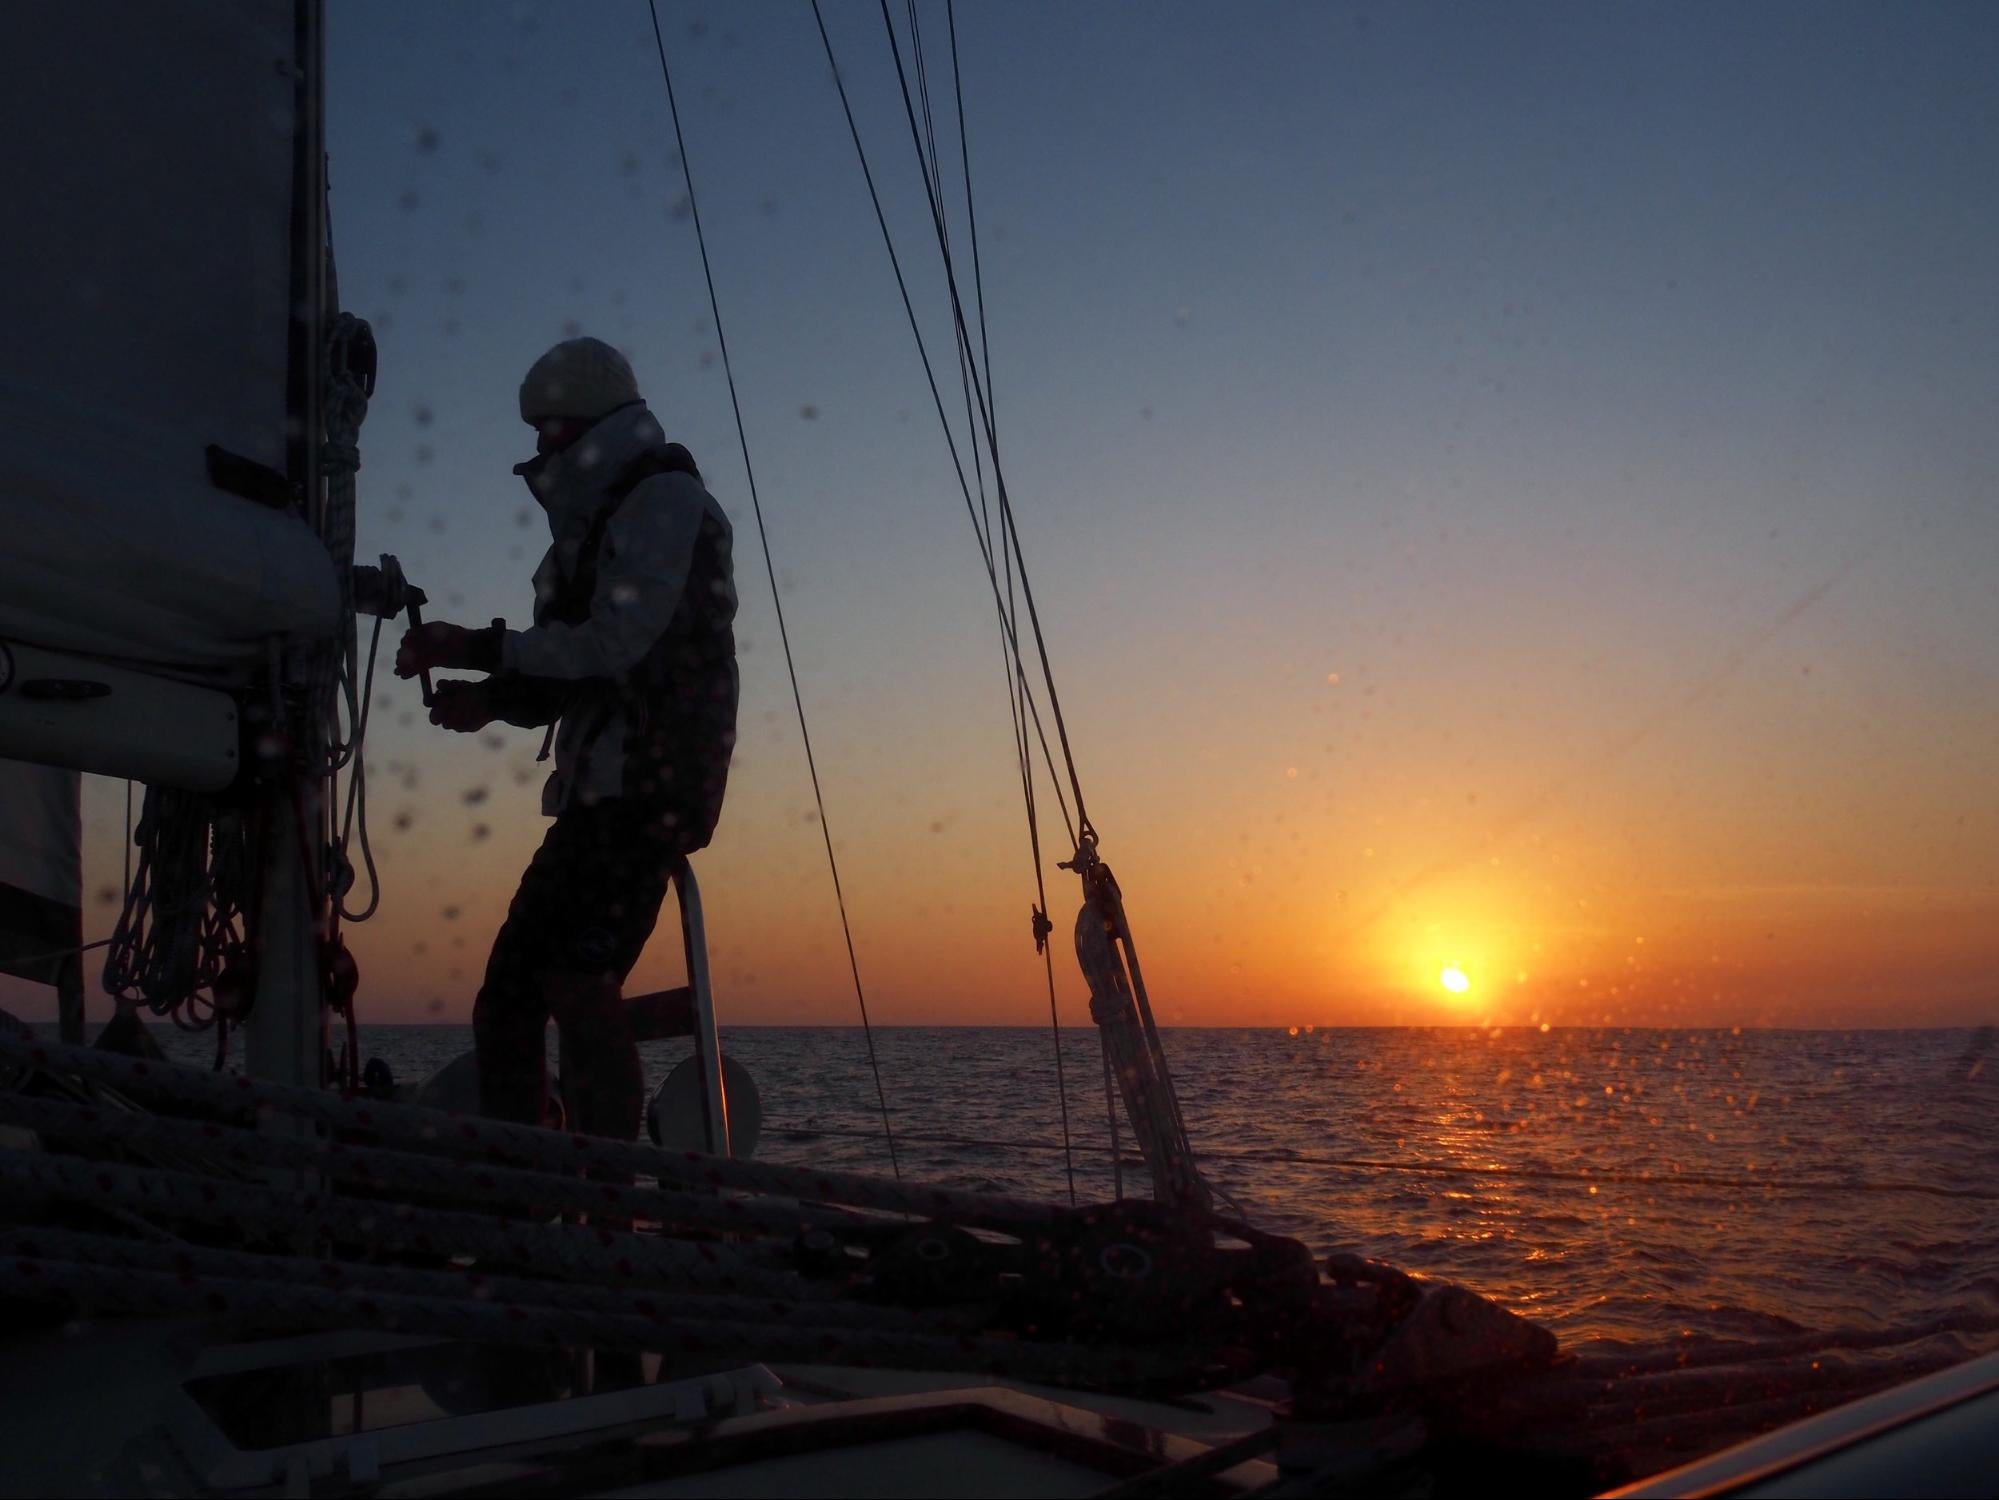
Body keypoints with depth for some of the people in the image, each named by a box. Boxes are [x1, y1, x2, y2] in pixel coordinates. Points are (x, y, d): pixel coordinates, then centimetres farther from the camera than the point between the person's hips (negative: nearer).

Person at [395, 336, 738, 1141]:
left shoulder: (664, 499, -2)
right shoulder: (603, 518, 26)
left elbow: (615, 645, -15)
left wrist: (479, 646, -9)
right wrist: (489, 697, 7)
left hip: (647, 788, -10)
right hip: (601, 795, 10)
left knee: (577, 980, -22)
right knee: (508, 993, 5)